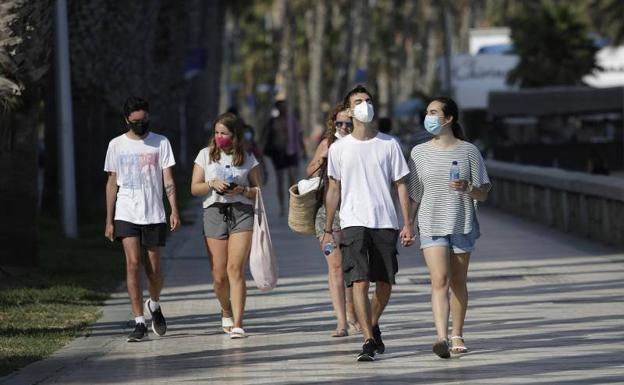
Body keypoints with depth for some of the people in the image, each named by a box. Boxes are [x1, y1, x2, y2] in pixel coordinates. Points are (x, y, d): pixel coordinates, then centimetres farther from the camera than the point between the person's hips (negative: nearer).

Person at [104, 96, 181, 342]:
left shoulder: (160, 143, 5)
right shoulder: (116, 145, 7)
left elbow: (168, 179, 2)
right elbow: (112, 183, 10)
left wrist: (174, 210, -10)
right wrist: (108, 221, 7)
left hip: (154, 215, 0)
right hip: (126, 214, 0)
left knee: (154, 268, 4)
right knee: (133, 262, -13)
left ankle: (154, 305, 35)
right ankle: (139, 322, -11)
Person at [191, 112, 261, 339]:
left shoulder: (248, 158, 9)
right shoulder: (206, 155, 11)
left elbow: (258, 190, 10)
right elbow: (194, 188, 8)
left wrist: (242, 190, -10)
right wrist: (212, 185, -10)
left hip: (242, 212, -1)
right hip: (214, 212, 1)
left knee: (236, 270, -14)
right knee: (219, 276, 1)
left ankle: (237, 324, -16)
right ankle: (226, 311, 31)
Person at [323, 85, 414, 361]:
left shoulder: (389, 144, 5)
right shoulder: (339, 148, 5)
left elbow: (401, 185, 7)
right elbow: (334, 190, 11)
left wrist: (408, 224, 0)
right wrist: (327, 230, 8)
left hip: (385, 223, 1)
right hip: (353, 223, -1)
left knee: (385, 283, 7)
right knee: (359, 281, -14)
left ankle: (373, 325, 34)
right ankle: (368, 341, -16)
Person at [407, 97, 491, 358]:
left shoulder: (468, 151, 2)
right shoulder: (419, 152, 6)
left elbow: (483, 194, 4)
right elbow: (414, 195, 10)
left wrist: (467, 188, -17)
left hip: (462, 225, 0)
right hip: (431, 226, 0)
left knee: (458, 283, 8)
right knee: (439, 280, -15)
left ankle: (457, 335, 22)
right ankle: (441, 338, -25)